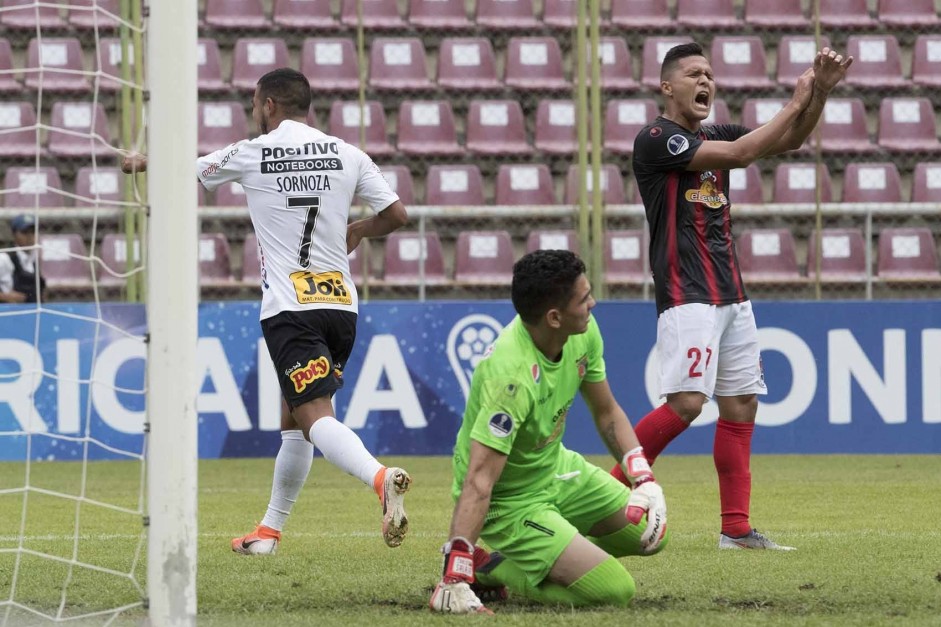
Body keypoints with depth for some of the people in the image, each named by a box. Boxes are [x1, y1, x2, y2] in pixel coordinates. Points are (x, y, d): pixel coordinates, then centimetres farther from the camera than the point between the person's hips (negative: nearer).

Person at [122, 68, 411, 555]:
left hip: (288, 309, -5)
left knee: (315, 416, -16)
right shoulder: (346, 155, 7)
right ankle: (269, 531, 24)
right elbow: (397, 215, 7)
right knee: (293, 420, 18)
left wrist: (143, 162, 38)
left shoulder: (250, 154, 0)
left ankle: (380, 478, -43)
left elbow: (185, 172, 16)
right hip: (341, 304, 5)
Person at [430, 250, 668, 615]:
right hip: (509, 501, -9)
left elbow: (606, 412, 6)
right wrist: (455, 576, -45)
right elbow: (478, 481, -40)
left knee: (650, 535, 14)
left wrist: (644, 480, -7)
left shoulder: (584, 333, -11)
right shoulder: (512, 376, -36)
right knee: (615, 590, -16)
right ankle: (488, 567, -1)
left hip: (557, 469, 9)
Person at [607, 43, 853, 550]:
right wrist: (796, 102, -11)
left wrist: (821, 91, -5)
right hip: (686, 294, -8)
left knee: (742, 403, 5)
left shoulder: (712, 137, 16)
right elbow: (740, 153, -17)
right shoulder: (656, 140, -8)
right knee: (687, 401, -20)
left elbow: (787, 141, 11)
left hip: (730, 294, 8)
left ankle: (736, 529, 6)